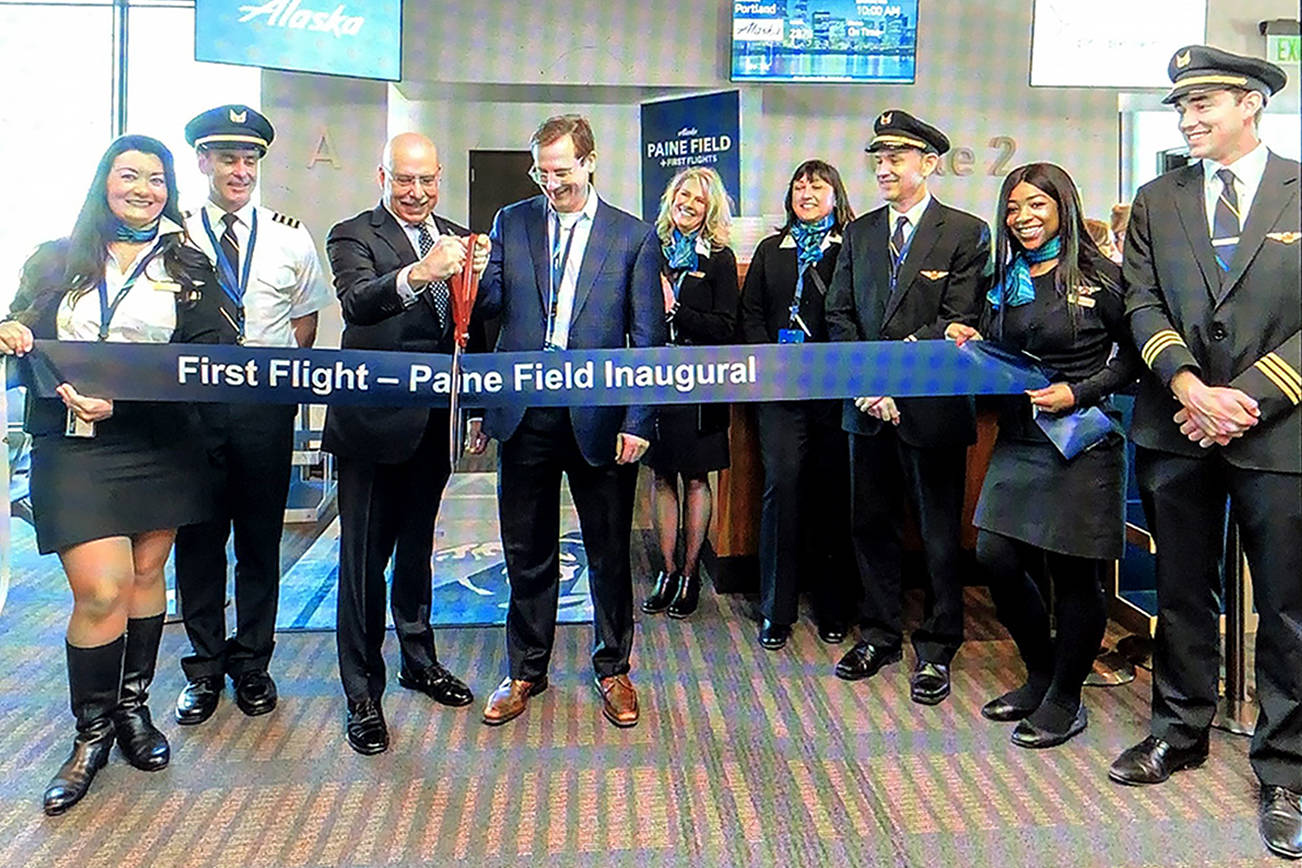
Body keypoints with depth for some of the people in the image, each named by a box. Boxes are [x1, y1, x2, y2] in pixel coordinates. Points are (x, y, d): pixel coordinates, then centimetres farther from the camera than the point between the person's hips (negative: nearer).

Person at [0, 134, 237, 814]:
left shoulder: (188, 268, 6)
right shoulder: (56, 262, 10)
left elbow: (210, 357, -5)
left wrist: (120, 401, -17)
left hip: (159, 443, 1)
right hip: (73, 446, -1)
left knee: (146, 574, 10)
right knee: (101, 592, -8)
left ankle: (133, 704, 28)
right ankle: (91, 732, 11)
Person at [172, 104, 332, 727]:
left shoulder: (290, 239, 5)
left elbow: (305, 319, 13)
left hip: (267, 403, 1)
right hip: (192, 402, 0)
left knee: (261, 540, 8)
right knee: (198, 540, 7)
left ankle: (252, 664, 24)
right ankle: (205, 669, 22)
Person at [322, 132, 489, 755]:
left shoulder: (456, 239, 12)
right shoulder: (352, 236, -4)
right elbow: (356, 303, -26)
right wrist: (417, 274, -42)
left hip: (434, 422, 5)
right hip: (374, 421, -5)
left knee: (417, 547, 20)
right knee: (364, 558, 2)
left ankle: (418, 659, 37)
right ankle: (362, 694, 16)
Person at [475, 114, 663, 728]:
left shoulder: (635, 238, 1)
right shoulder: (511, 223, 9)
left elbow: (648, 340, -2)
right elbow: (491, 304, 12)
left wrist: (638, 421, -8)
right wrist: (474, 279, -9)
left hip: (600, 417, -2)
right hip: (526, 416, 2)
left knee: (609, 553, 10)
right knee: (527, 552, 12)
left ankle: (613, 668, 29)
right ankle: (526, 671, 30)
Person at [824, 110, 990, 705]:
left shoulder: (966, 233, -3)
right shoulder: (860, 232, 11)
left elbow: (959, 324, -11)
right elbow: (839, 315, 6)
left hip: (932, 405, -4)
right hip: (868, 407, 5)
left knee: (939, 533, 5)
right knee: (871, 523, 13)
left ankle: (936, 649, 19)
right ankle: (880, 634, 28)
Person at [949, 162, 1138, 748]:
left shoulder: (1100, 276, -5)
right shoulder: (1004, 280, 12)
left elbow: (1134, 354, -3)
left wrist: (1078, 393, -15)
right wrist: (969, 345, -2)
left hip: (1082, 442, -6)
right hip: (1017, 440, 6)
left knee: (1073, 572, 3)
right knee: (996, 559, 4)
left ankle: (1065, 699, 21)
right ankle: (1040, 675, 28)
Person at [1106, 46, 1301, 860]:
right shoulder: (1157, 201, 9)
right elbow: (1144, 306, 2)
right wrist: (1193, 390, -13)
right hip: (1176, 429, 3)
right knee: (1183, 594, 14)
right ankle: (1180, 731, 30)